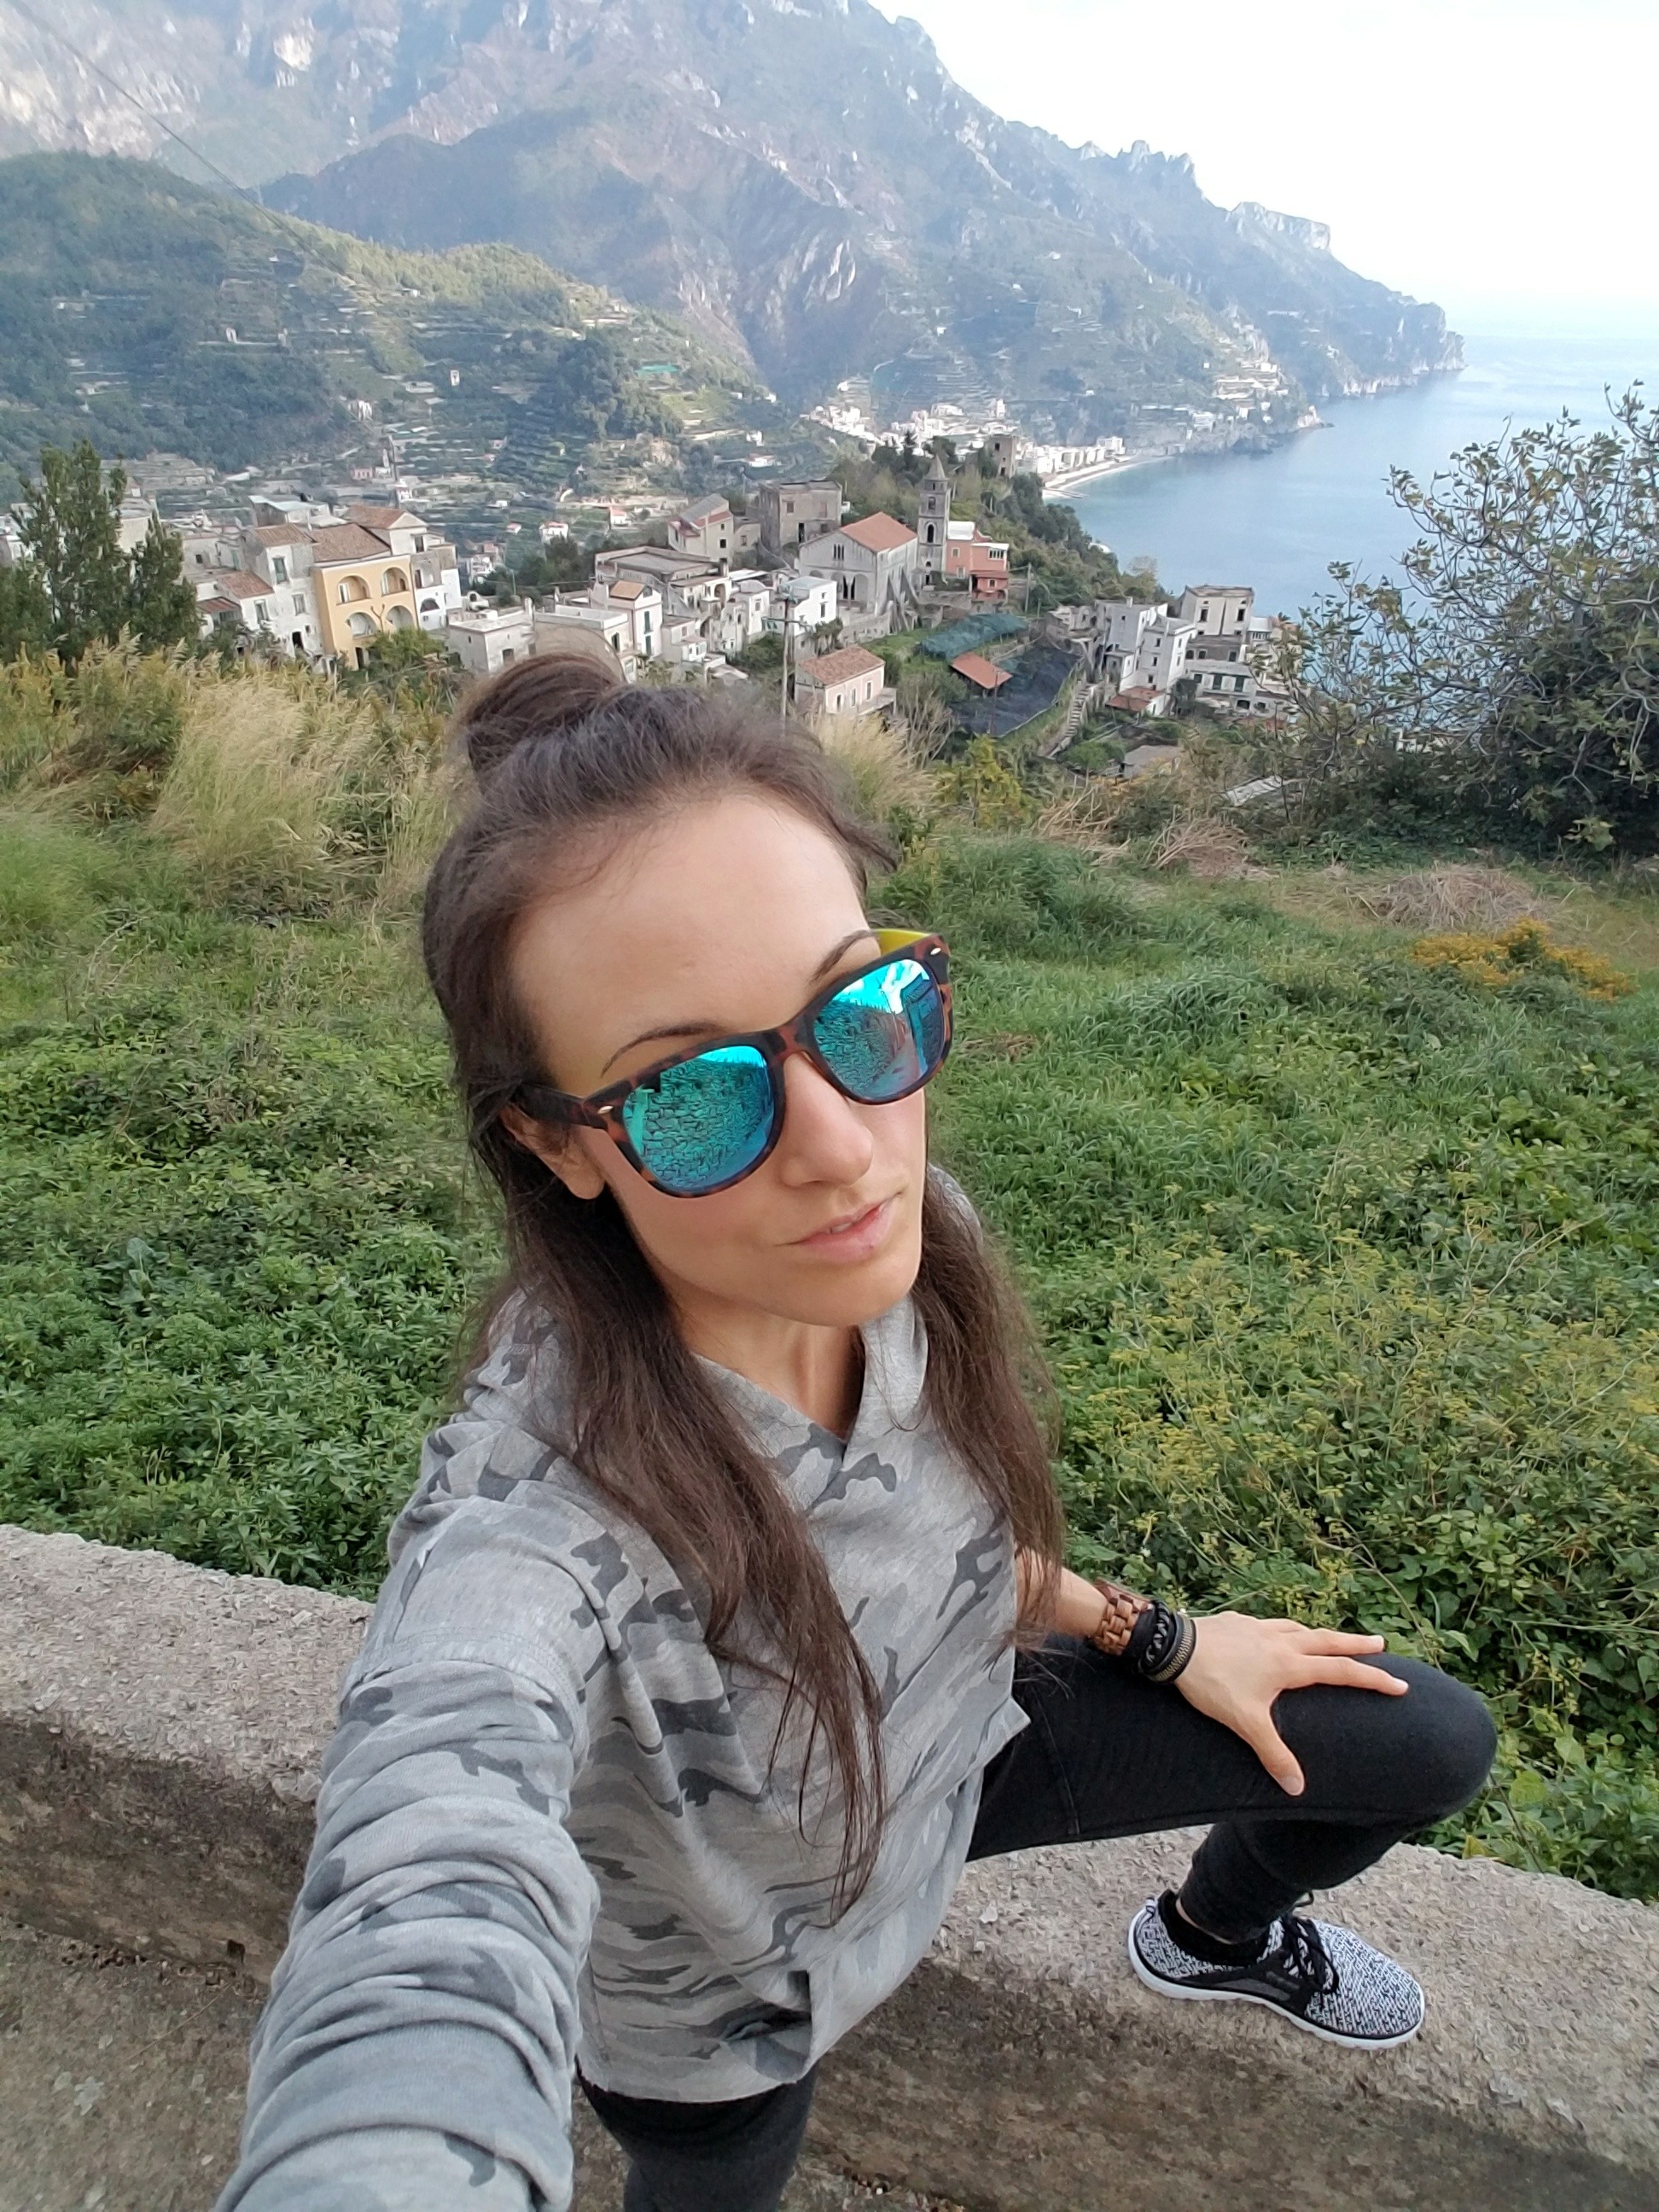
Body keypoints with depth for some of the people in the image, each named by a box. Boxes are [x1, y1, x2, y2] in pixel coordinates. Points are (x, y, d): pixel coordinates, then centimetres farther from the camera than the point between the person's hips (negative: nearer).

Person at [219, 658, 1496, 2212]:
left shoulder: (901, 1240, -24)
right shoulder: (530, 1529, -42)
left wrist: (1157, 1639, 1)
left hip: (946, 1749, 4)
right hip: (721, 2022, -3)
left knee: (1430, 1747, 11)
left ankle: (1217, 1937, 43)